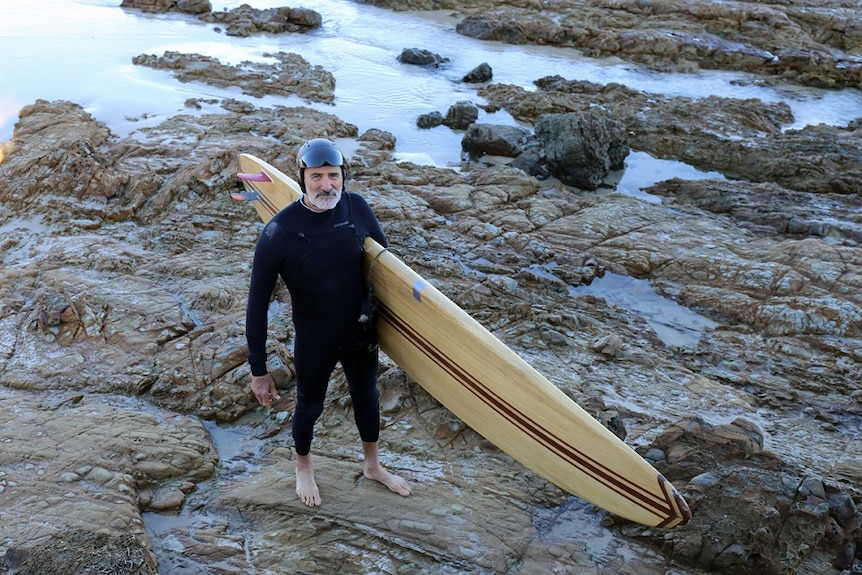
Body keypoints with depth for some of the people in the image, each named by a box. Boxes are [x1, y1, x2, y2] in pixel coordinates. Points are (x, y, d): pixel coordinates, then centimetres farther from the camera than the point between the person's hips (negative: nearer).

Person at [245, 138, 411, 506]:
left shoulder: (356, 208, -16)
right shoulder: (279, 233, -26)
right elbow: (257, 304, -19)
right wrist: (259, 371, -16)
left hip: (360, 331, 4)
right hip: (314, 341, -4)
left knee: (367, 397, 24)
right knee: (309, 406, 20)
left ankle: (372, 465, 52)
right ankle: (303, 468, 52)